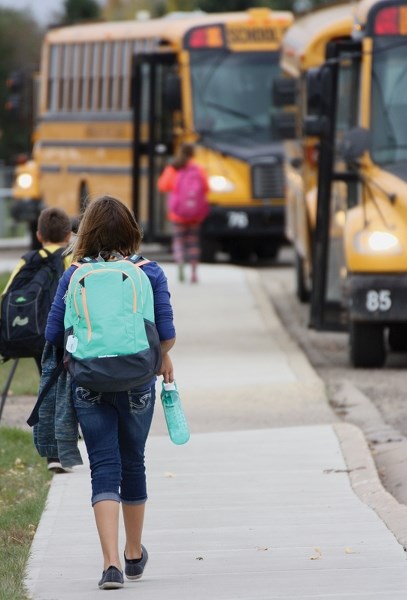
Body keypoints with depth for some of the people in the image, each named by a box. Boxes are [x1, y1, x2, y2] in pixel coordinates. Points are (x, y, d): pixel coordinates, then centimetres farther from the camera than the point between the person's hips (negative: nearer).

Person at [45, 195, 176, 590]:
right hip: (137, 385, 1)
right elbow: (167, 334, -5)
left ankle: (111, 561, -17)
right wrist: (163, 358, 16)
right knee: (132, 465, 18)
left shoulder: (74, 276, -1)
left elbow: (53, 334, -1)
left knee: (104, 470, 0)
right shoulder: (150, 273, -2)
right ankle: (134, 555, 35)